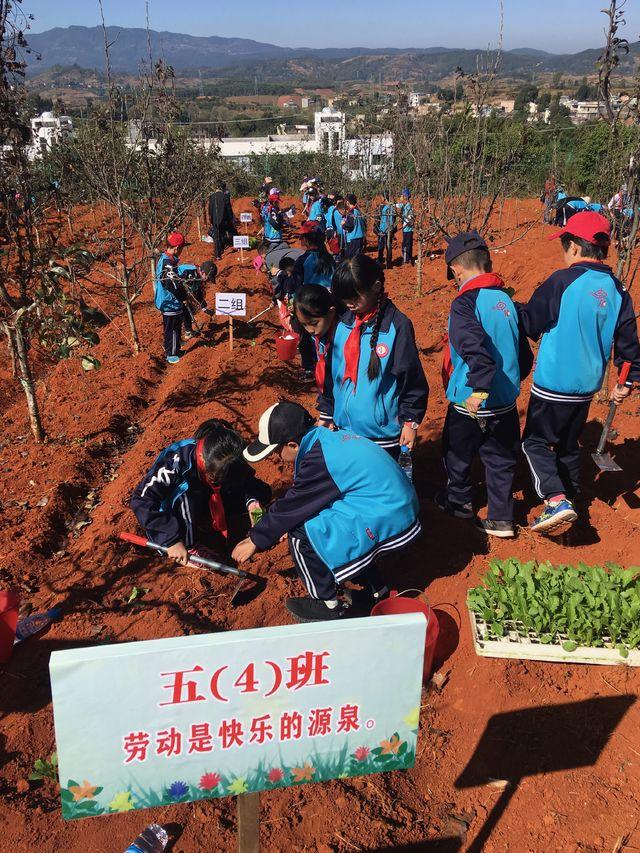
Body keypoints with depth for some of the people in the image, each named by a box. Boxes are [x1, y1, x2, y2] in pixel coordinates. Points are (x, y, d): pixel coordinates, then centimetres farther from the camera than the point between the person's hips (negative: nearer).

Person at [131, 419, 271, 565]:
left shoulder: (225, 462, -23)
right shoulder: (177, 461, -36)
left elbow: (247, 480, -7)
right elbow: (141, 500, -36)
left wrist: (251, 501, -31)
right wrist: (172, 540, -37)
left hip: (205, 503, 4)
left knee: (262, 492, -13)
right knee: (187, 497, -38)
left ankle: (204, 525, -3)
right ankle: (190, 546, -16)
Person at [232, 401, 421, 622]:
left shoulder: (319, 459, -21)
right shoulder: (329, 439, 7)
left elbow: (290, 507, -11)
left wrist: (254, 541, 2)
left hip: (386, 523, -10)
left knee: (301, 531, -9)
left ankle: (329, 604, 8)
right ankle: (375, 590, 27)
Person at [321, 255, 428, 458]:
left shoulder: (397, 325, -11)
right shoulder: (343, 323, 4)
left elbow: (413, 378, -7)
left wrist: (410, 422, -5)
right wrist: (326, 414, 14)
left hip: (383, 434, -5)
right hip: (344, 429, 5)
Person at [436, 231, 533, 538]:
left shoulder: (465, 303, -18)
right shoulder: (506, 299, 4)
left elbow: (477, 349, -33)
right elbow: (524, 354, 11)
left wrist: (478, 390, -35)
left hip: (470, 402, -6)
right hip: (506, 401, 6)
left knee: (457, 454, 19)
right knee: (500, 458, 17)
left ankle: (458, 501, 39)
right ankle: (501, 519, 24)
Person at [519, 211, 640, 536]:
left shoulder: (563, 281, -17)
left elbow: (529, 323, -10)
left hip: (552, 384, -6)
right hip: (586, 387, 6)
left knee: (536, 441, 6)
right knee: (569, 445, 22)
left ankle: (556, 500, -11)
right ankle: (569, 502, 33)